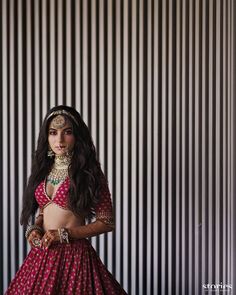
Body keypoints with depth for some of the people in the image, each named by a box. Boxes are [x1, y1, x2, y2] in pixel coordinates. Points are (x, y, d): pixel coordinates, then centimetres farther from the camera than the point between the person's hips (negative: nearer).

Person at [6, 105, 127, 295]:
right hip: (42, 254, 5)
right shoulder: (44, 170, 9)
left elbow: (107, 222, -8)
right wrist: (35, 229, -1)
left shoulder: (88, 173, -8)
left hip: (73, 255, -5)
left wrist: (65, 234, -13)